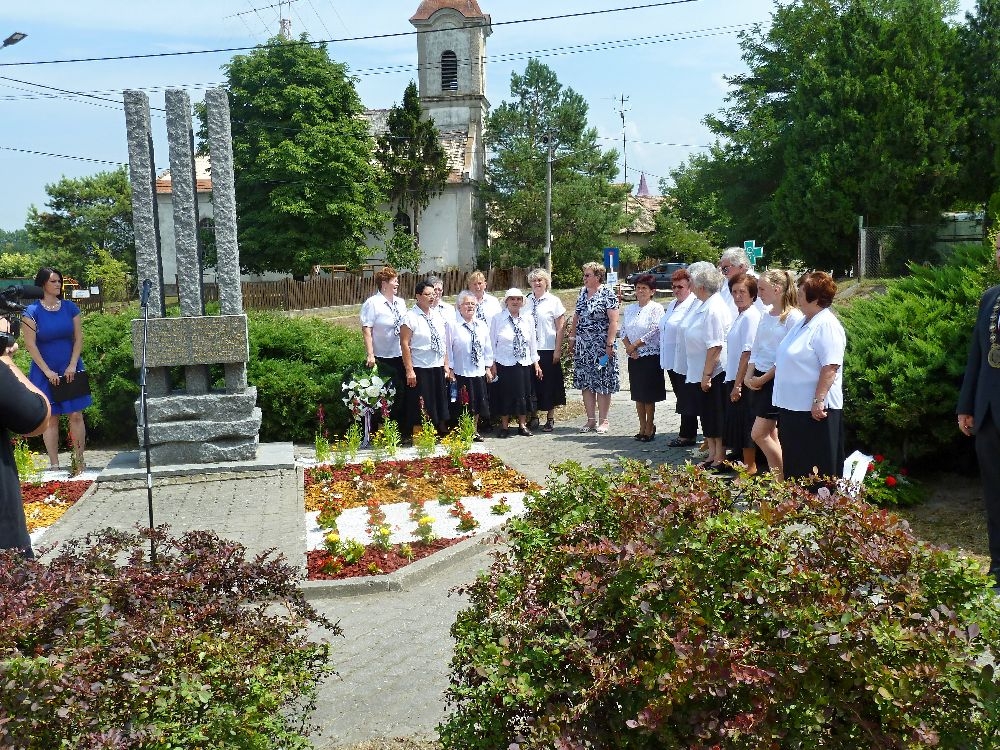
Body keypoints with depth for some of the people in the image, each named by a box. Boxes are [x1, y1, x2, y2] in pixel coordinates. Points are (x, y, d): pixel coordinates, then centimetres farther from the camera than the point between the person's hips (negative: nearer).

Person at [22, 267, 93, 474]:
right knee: (50, 418, 3)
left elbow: (78, 338, 4)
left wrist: (72, 366, -6)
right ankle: (54, 464, 8)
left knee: (76, 415, 1)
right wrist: (48, 371, -11)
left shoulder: (70, 308, 3)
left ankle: (79, 460, 8)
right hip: (45, 371, -2)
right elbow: (30, 344, -7)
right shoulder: (32, 311, -5)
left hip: (70, 369, 2)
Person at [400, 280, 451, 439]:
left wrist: (446, 366, 11)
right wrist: (409, 370, -16)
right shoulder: (410, 317, -8)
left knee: (439, 407, 11)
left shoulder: (437, 317, 12)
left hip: (438, 368, 6)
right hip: (420, 370, -6)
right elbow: (404, 344, -12)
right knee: (421, 410, -2)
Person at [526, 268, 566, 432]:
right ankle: (533, 417, 20)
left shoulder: (554, 301, -2)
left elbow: (560, 328, -3)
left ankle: (550, 418, 15)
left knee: (549, 384, 4)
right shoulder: (527, 301, 7)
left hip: (548, 349, -3)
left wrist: (558, 350, -9)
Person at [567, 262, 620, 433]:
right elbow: (576, 317, 19)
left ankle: (603, 421, 8)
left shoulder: (607, 295, -9)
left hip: (601, 346, -6)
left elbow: (614, 321, -14)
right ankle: (591, 419, 15)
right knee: (585, 383, 7)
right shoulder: (582, 293, 11)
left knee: (602, 383, -1)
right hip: (582, 346, 7)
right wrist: (572, 336, 14)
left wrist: (609, 344, -19)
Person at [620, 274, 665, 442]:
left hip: (651, 356, -5)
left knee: (649, 396, 0)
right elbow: (623, 332, 9)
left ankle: (649, 427, 11)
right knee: (638, 395, 9)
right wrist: (629, 348, -8)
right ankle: (642, 427, 18)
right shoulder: (629, 309, 11)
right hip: (634, 358, 6)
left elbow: (653, 331, -14)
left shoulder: (656, 308, -7)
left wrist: (634, 346, -11)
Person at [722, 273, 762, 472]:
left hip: (743, 380, -9)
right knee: (737, 424, 15)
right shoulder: (740, 315, 13)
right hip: (733, 379, 9)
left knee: (745, 426, -1)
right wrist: (732, 382, 16)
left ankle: (750, 467, 8)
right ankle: (745, 462, 25)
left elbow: (747, 353, -20)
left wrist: (738, 383, -20)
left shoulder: (751, 317, -16)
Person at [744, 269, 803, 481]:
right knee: (770, 435, 10)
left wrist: (763, 379, -14)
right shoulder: (765, 315, 11)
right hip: (759, 380, 8)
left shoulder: (793, 317, -13)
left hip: (777, 380, -8)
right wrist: (749, 376, 1)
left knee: (759, 433, -9)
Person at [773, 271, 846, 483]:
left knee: (819, 466, -1)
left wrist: (818, 400, -26)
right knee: (794, 464, 17)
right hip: (793, 406, 10)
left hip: (815, 409, -10)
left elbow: (830, 368, -24)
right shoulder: (804, 322, 14)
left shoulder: (826, 325, -16)